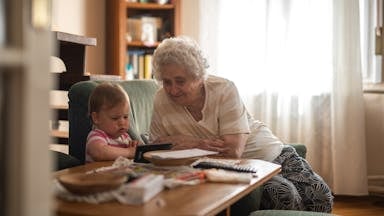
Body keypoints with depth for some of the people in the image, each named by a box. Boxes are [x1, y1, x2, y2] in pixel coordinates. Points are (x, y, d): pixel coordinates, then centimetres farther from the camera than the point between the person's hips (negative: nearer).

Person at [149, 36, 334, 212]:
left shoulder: (225, 90, -21)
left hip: (268, 152, 0)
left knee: (322, 196, -7)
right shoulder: (161, 101, -12)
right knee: (286, 197, -26)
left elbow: (234, 150, -27)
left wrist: (191, 142, -25)